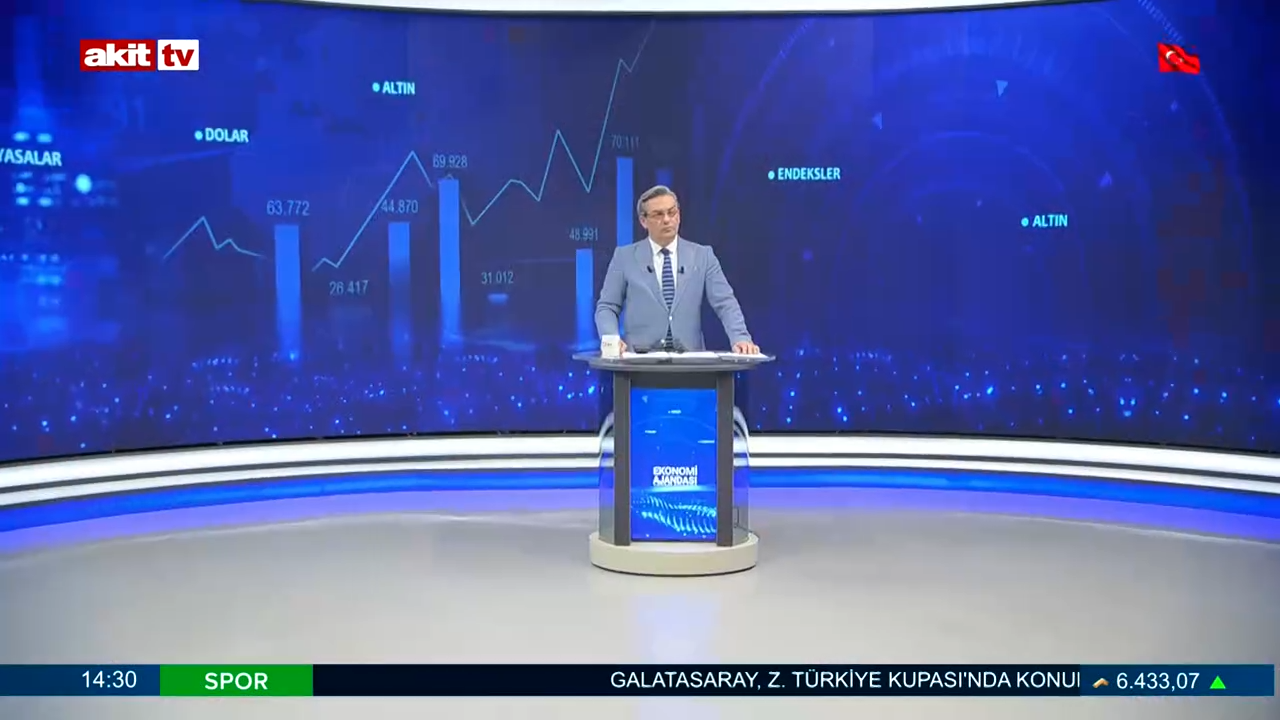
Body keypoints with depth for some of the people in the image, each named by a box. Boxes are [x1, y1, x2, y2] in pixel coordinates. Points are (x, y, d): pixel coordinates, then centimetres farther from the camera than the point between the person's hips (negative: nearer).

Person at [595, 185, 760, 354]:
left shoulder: (703, 256, 9)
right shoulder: (625, 256, 7)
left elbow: (725, 303, 2)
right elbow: (607, 307, 5)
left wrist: (741, 338, -17)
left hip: (689, 358, 2)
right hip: (640, 358, -2)